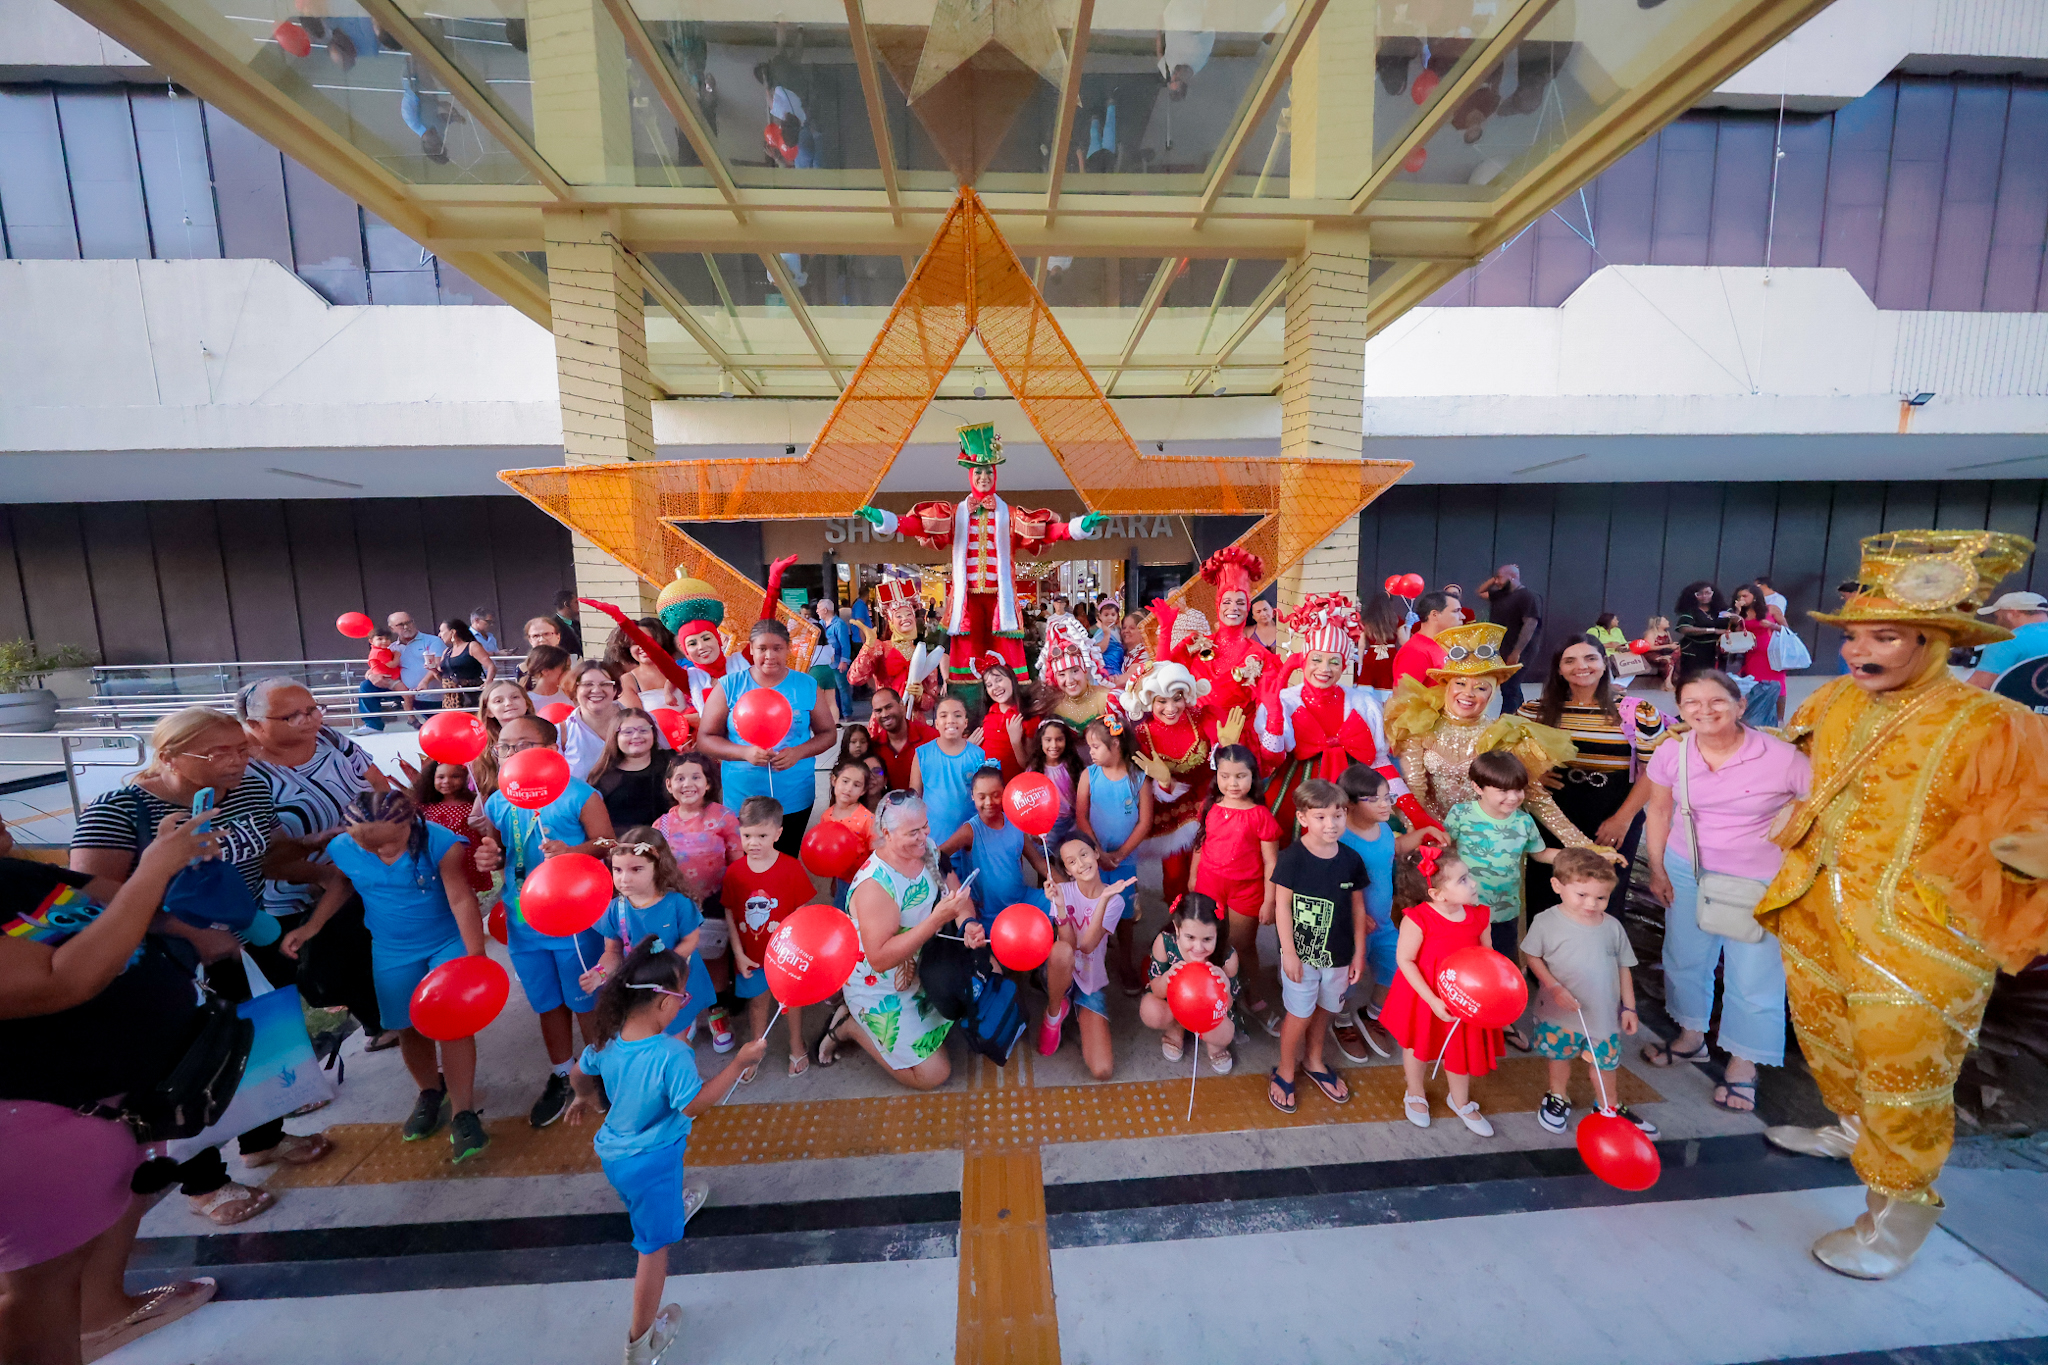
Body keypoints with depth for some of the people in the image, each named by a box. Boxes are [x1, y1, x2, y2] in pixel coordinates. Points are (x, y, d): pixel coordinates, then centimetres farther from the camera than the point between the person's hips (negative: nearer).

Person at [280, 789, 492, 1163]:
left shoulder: (439, 842, -27)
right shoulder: (342, 849, -13)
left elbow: (461, 898, -30)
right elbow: (341, 885, 11)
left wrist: (475, 954, -35)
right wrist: (311, 927, 1)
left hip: (449, 942, -4)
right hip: (394, 953, 4)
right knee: (410, 1027, 15)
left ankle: (463, 1112, 3)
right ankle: (431, 1091, 41)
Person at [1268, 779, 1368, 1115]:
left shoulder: (1351, 860, -6)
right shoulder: (1292, 858, -18)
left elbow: (1357, 907, 3)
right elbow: (1281, 904, -13)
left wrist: (1359, 952, 6)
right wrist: (1289, 952, -13)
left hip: (1339, 955, 4)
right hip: (1302, 954, -4)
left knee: (1324, 1011, 21)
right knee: (1299, 1015, 7)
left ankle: (1314, 1062, 45)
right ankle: (1285, 1072, 30)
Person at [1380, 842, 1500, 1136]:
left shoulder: (1478, 916, -13)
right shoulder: (1417, 920, -29)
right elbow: (1405, 960, -22)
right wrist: (1432, 1000, -23)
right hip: (1425, 999, -4)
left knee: (1463, 1048, 23)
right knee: (1418, 1047, 20)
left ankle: (1461, 1102, 53)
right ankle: (1415, 1095, 49)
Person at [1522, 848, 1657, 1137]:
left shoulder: (1612, 926, -6)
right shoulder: (1546, 922, -18)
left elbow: (1623, 968, 3)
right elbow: (1532, 956, -10)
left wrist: (1629, 1007, 5)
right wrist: (1555, 987, -19)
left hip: (1603, 1013, 3)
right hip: (1560, 1013, -2)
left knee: (1605, 1061, 19)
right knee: (1560, 1058, 17)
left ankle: (1610, 1106, 43)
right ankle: (1558, 1097, 41)